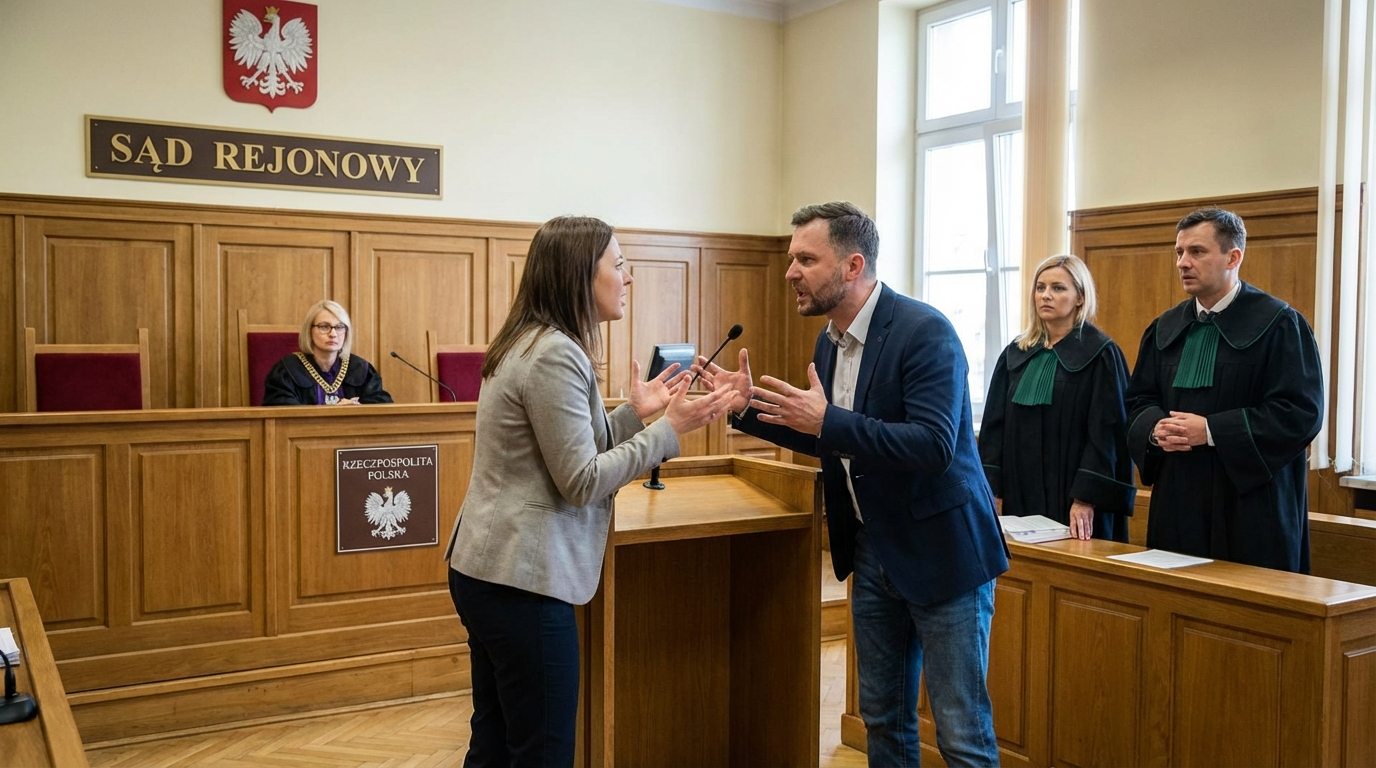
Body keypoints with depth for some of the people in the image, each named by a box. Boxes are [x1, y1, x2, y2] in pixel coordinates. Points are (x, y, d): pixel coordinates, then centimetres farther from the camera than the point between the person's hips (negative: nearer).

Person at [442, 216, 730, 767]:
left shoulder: (532, 344, 12)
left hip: (489, 570, 10)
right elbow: (581, 482, -19)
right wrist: (669, 430, -15)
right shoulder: (554, 354, -18)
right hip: (521, 581, -10)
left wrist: (634, 413, 9)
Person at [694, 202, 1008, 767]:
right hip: (871, 551, 8)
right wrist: (748, 407, 4)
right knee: (882, 719, 17)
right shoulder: (828, 341, 6)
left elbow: (934, 446, -28)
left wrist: (827, 420, -31)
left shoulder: (925, 332, -19)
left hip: (941, 551, -8)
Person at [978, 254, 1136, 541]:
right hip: (1021, 494, 5)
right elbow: (994, 424, 8)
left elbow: (1106, 431, -11)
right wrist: (987, 488, 0)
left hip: (1070, 496, -4)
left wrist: (1086, 499, -18)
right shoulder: (1016, 353, 9)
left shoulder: (1100, 354, -5)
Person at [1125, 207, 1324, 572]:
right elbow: (1138, 399, 16)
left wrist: (1210, 431, -18)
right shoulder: (1165, 328, 12)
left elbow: (1302, 412, -12)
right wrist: (1156, 428, -8)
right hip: (1177, 504, 5)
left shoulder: (1278, 324, -5)